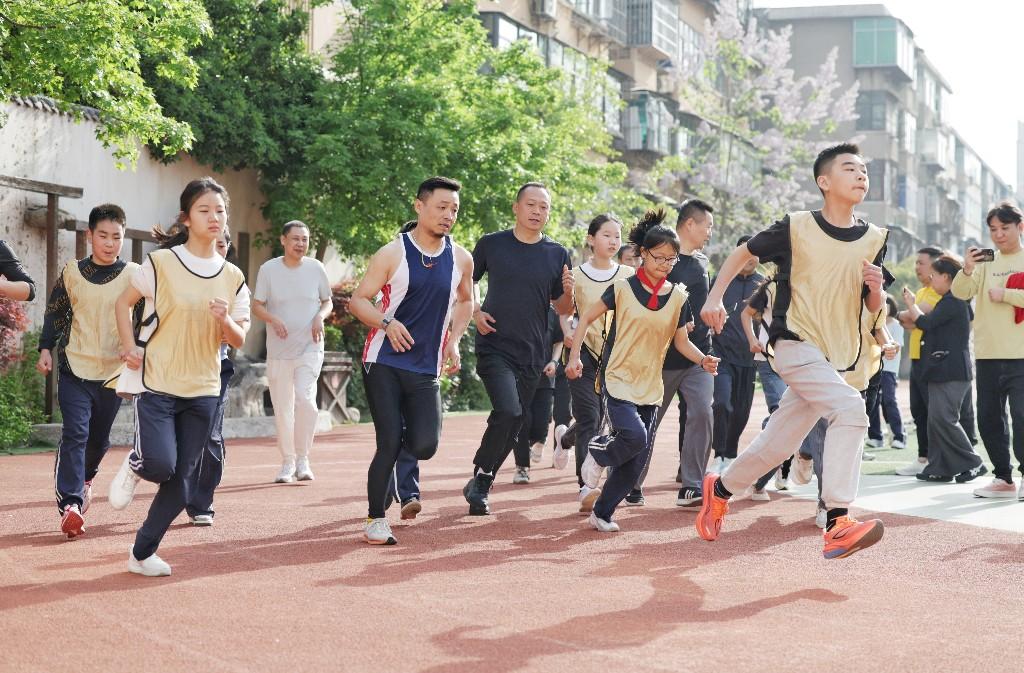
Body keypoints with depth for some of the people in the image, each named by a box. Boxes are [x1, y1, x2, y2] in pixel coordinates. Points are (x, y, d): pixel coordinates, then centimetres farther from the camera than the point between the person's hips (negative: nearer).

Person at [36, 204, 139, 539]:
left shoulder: (134, 276, 0)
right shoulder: (72, 272, 1)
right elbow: (55, 313, 9)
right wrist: (46, 349, 4)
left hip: (114, 371, 1)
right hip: (75, 369, -1)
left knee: (99, 438, 14)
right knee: (74, 434, -13)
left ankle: (85, 478, 44)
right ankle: (69, 504, -17)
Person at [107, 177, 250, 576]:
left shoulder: (232, 278, 5)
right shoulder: (161, 263, -5)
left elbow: (239, 341, 7)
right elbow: (123, 302, 7)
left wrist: (225, 321, -15)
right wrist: (130, 347, -6)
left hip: (203, 390, 4)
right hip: (156, 382, -4)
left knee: (179, 479, 3)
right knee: (160, 465, -20)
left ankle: (142, 554, 18)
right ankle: (134, 466, 17)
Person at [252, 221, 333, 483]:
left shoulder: (316, 268, 2)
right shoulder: (268, 269, -1)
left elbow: (328, 301, 12)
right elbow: (256, 306, 2)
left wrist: (320, 316, -9)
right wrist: (273, 319, -18)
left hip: (310, 347, -1)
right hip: (278, 350, 1)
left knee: (305, 398, -19)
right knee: (282, 408, 6)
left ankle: (303, 459, -5)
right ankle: (287, 462, 20)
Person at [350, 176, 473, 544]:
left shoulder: (461, 259, 5)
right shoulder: (392, 254, -7)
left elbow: (465, 301, 23)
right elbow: (358, 300, -3)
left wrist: (453, 341, 9)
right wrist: (387, 323, -21)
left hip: (426, 369, 3)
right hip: (384, 363, -3)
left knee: (424, 446, -10)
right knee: (389, 443, -9)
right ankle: (375, 520, 7)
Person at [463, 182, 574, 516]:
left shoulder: (557, 255, 5)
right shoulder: (491, 244, 1)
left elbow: (563, 310, 10)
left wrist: (569, 292, -11)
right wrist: (475, 312, -3)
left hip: (532, 353, 4)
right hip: (494, 347, -3)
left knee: (513, 425, 7)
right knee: (508, 412, -23)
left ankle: (480, 487, 22)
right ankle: (480, 477, -6)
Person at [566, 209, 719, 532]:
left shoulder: (677, 297, 4)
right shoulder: (623, 288, -5)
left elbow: (681, 341, 9)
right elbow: (587, 317, 2)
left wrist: (702, 360, -10)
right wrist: (574, 355, -6)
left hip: (650, 387, 4)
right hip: (618, 380, -4)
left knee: (637, 462, 4)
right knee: (634, 436, -27)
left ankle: (602, 513, 19)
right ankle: (598, 452, 6)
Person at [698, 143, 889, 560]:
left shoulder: (874, 239, 6)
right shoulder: (796, 228, -6)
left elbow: (874, 308, 11)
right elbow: (744, 253, 8)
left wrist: (875, 288, -11)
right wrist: (715, 297, -1)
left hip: (837, 359, 5)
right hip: (795, 344, -5)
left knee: (777, 446, 9)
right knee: (850, 407, -29)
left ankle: (720, 489, 37)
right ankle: (837, 523, -32)